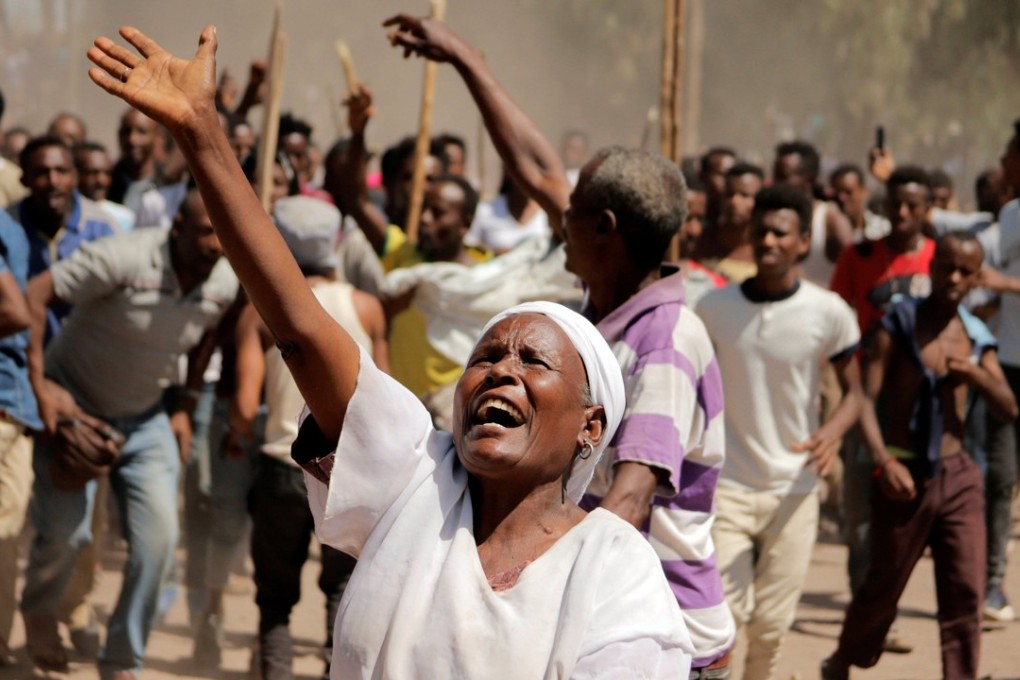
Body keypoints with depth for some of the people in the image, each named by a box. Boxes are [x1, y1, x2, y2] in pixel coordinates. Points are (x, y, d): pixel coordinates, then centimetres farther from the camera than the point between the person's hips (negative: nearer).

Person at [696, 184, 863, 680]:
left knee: (772, 625, 4)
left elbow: (853, 390, 2)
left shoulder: (828, 313, -5)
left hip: (794, 488, 0)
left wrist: (834, 430, -18)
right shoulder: (714, 308, 0)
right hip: (726, 485, 0)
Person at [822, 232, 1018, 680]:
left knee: (965, 593, -5)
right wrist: (884, 461, -26)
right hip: (904, 476, -3)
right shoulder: (898, 325, -5)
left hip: (957, 476, 3)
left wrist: (976, 374, -13)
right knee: (883, 587, 10)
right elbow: (866, 399, -13)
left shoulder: (976, 339, 8)